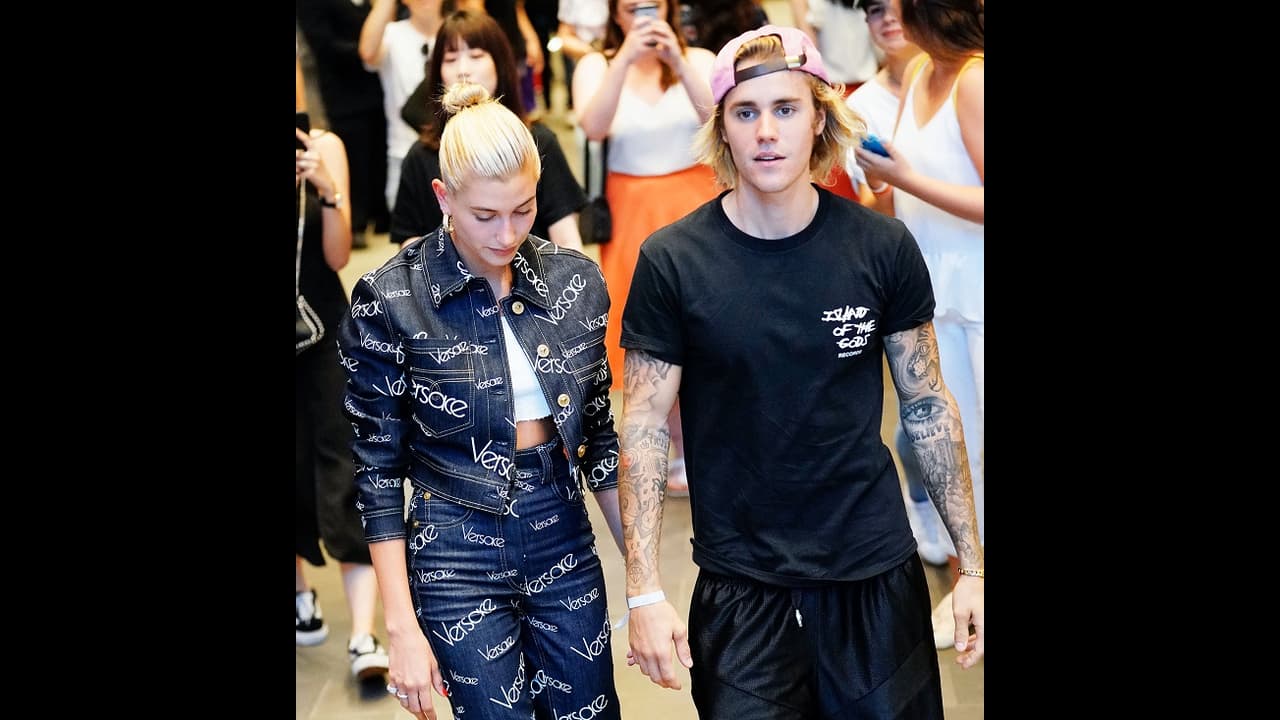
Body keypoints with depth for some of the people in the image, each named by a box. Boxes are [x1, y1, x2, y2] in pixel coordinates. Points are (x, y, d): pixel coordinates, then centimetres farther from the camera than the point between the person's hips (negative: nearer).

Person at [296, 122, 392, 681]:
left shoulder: (324, 148, -3)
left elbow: (337, 256, -7)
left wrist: (328, 189, -22)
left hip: (324, 330, -1)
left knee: (343, 467, -6)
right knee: (297, 468, 9)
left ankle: (364, 639, -9)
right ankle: (302, 598, 32)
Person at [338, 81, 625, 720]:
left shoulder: (576, 280, -1)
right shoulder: (391, 300, -12)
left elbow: (598, 435, 9)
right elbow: (379, 470, -7)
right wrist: (402, 626, -10)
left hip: (565, 546, 4)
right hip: (459, 561, -3)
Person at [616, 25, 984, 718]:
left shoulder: (882, 247, -4)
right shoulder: (673, 260, -8)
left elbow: (927, 406, 4)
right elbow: (643, 429, -4)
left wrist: (972, 566, 4)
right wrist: (645, 593, -9)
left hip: (878, 575, 2)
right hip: (740, 589, -1)